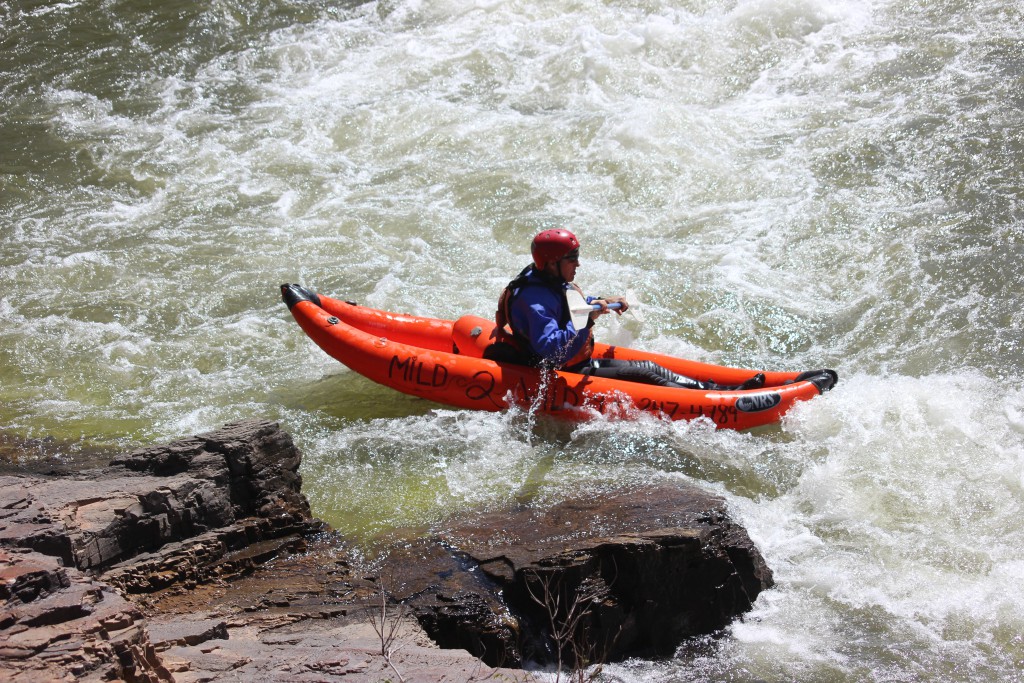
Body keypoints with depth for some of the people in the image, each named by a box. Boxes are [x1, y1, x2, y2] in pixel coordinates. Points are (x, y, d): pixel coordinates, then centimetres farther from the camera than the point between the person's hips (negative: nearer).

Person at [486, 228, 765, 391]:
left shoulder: (550, 282, 7)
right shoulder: (535, 299, -26)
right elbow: (551, 350, -38)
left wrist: (600, 302, 23)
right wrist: (588, 321, -43)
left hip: (580, 362, 10)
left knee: (652, 370, 0)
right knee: (644, 373, -17)